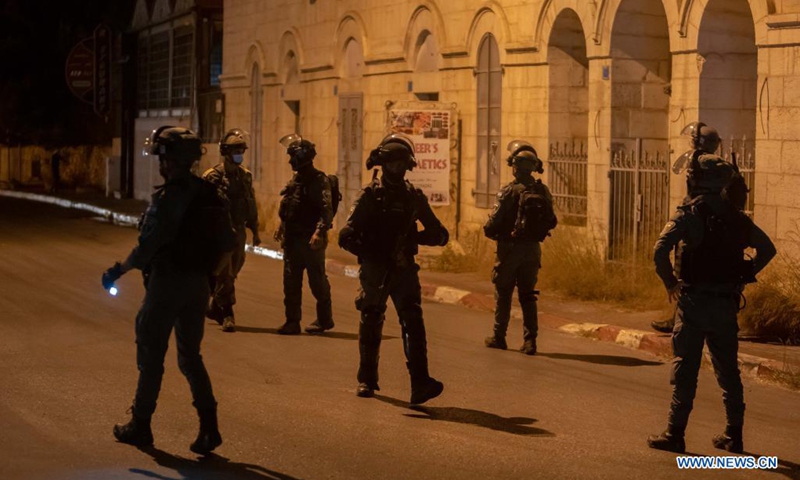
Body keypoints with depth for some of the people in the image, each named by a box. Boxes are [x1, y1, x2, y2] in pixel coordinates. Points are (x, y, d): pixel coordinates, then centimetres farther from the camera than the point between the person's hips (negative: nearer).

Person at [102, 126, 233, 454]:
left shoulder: (167, 198, -18)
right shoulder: (208, 194, 6)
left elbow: (147, 246, -19)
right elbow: (227, 241, 9)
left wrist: (119, 271, -7)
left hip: (167, 283, -7)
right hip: (198, 284, 7)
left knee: (151, 356, 7)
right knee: (190, 356, 13)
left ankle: (140, 425, 17)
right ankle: (209, 426, 2)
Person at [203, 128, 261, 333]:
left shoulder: (245, 176, 11)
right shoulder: (213, 176, -8)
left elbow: (251, 205, 17)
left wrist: (255, 231, 17)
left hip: (239, 232, 6)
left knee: (230, 273, 13)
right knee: (224, 274, -9)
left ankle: (214, 307, 30)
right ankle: (227, 315, -7)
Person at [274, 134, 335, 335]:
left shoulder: (319, 180, -12)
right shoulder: (295, 179, 15)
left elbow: (327, 210, -21)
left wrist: (320, 232, -30)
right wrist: (282, 227, 22)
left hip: (311, 240, -8)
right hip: (292, 239, 8)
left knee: (317, 281, 3)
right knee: (291, 282, 5)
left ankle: (324, 319, 18)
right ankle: (292, 322, 10)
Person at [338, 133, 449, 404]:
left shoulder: (414, 197, 8)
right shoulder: (369, 195, 1)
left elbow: (440, 235, 11)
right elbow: (347, 236, -7)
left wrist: (413, 238, -5)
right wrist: (369, 254, -16)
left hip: (404, 270, 1)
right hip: (374, 272, -1)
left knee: (413, 322, -13)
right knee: (371, 326, 9)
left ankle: (420, 384, -22)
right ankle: (367, 380, 26)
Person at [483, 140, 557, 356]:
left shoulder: (509, 192, -15)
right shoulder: (542, 191, 1)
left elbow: (494, 223, -15)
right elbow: (551, 222, 7)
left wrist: (489, 231, 6)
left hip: (510, 248, -4)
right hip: (533, 248, 4)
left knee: (503, 294, 10)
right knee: (528, 295, 10)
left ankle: (499, 337, 19)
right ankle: (530, 340, 2)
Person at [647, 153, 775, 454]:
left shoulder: (688, 214, -8)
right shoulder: (737, 217, 8)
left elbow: (660, 250, -21)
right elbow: (767, 249, 17)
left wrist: (669, 281, -8)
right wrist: (743, 278, 16)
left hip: (694, 301, -4)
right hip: (727, 303, 5)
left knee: (685, 369, 1)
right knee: (728, 370, 13)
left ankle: (675, 434, 3)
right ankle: (733, 437, 18)